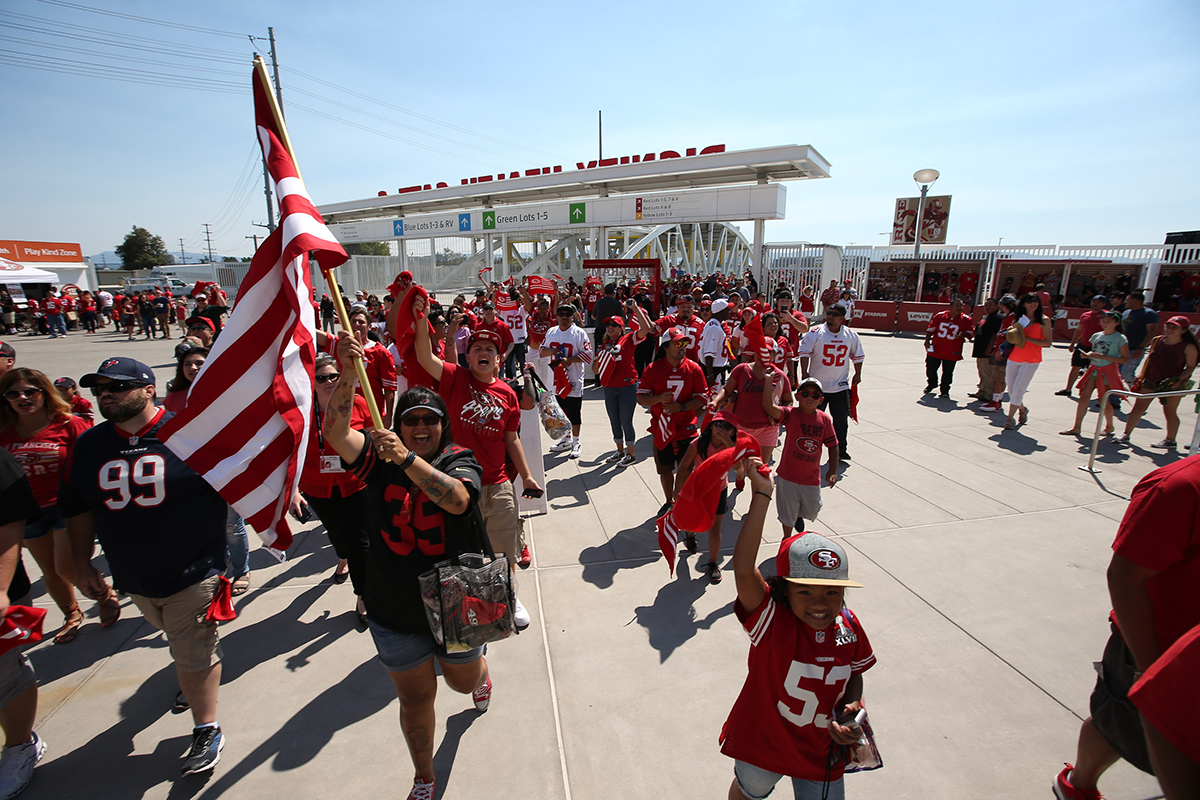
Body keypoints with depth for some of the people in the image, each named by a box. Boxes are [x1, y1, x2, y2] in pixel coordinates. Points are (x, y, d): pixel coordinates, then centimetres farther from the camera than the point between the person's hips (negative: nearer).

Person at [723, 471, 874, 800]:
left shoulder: (849, 626, -17)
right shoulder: (772, 620, -32)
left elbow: (855, 674, 3)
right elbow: (743, 570, -51)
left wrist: (851, 707, -18)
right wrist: (761, 495, -52)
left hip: (822, 754, 3)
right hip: (762, 744, -2)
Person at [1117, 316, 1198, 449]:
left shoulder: (1188, 347, -8)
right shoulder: (1157, 341, 2)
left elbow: (1190, 366, -5)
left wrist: (1179, 379, -20)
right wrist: (1141, 375, 6)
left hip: (1173, 384, -3)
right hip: (1150, 381, 3)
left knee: (1170, 411, 5)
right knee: (1138, 407, 2)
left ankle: (1170, 440, 19)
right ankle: (1126, 435, 8)